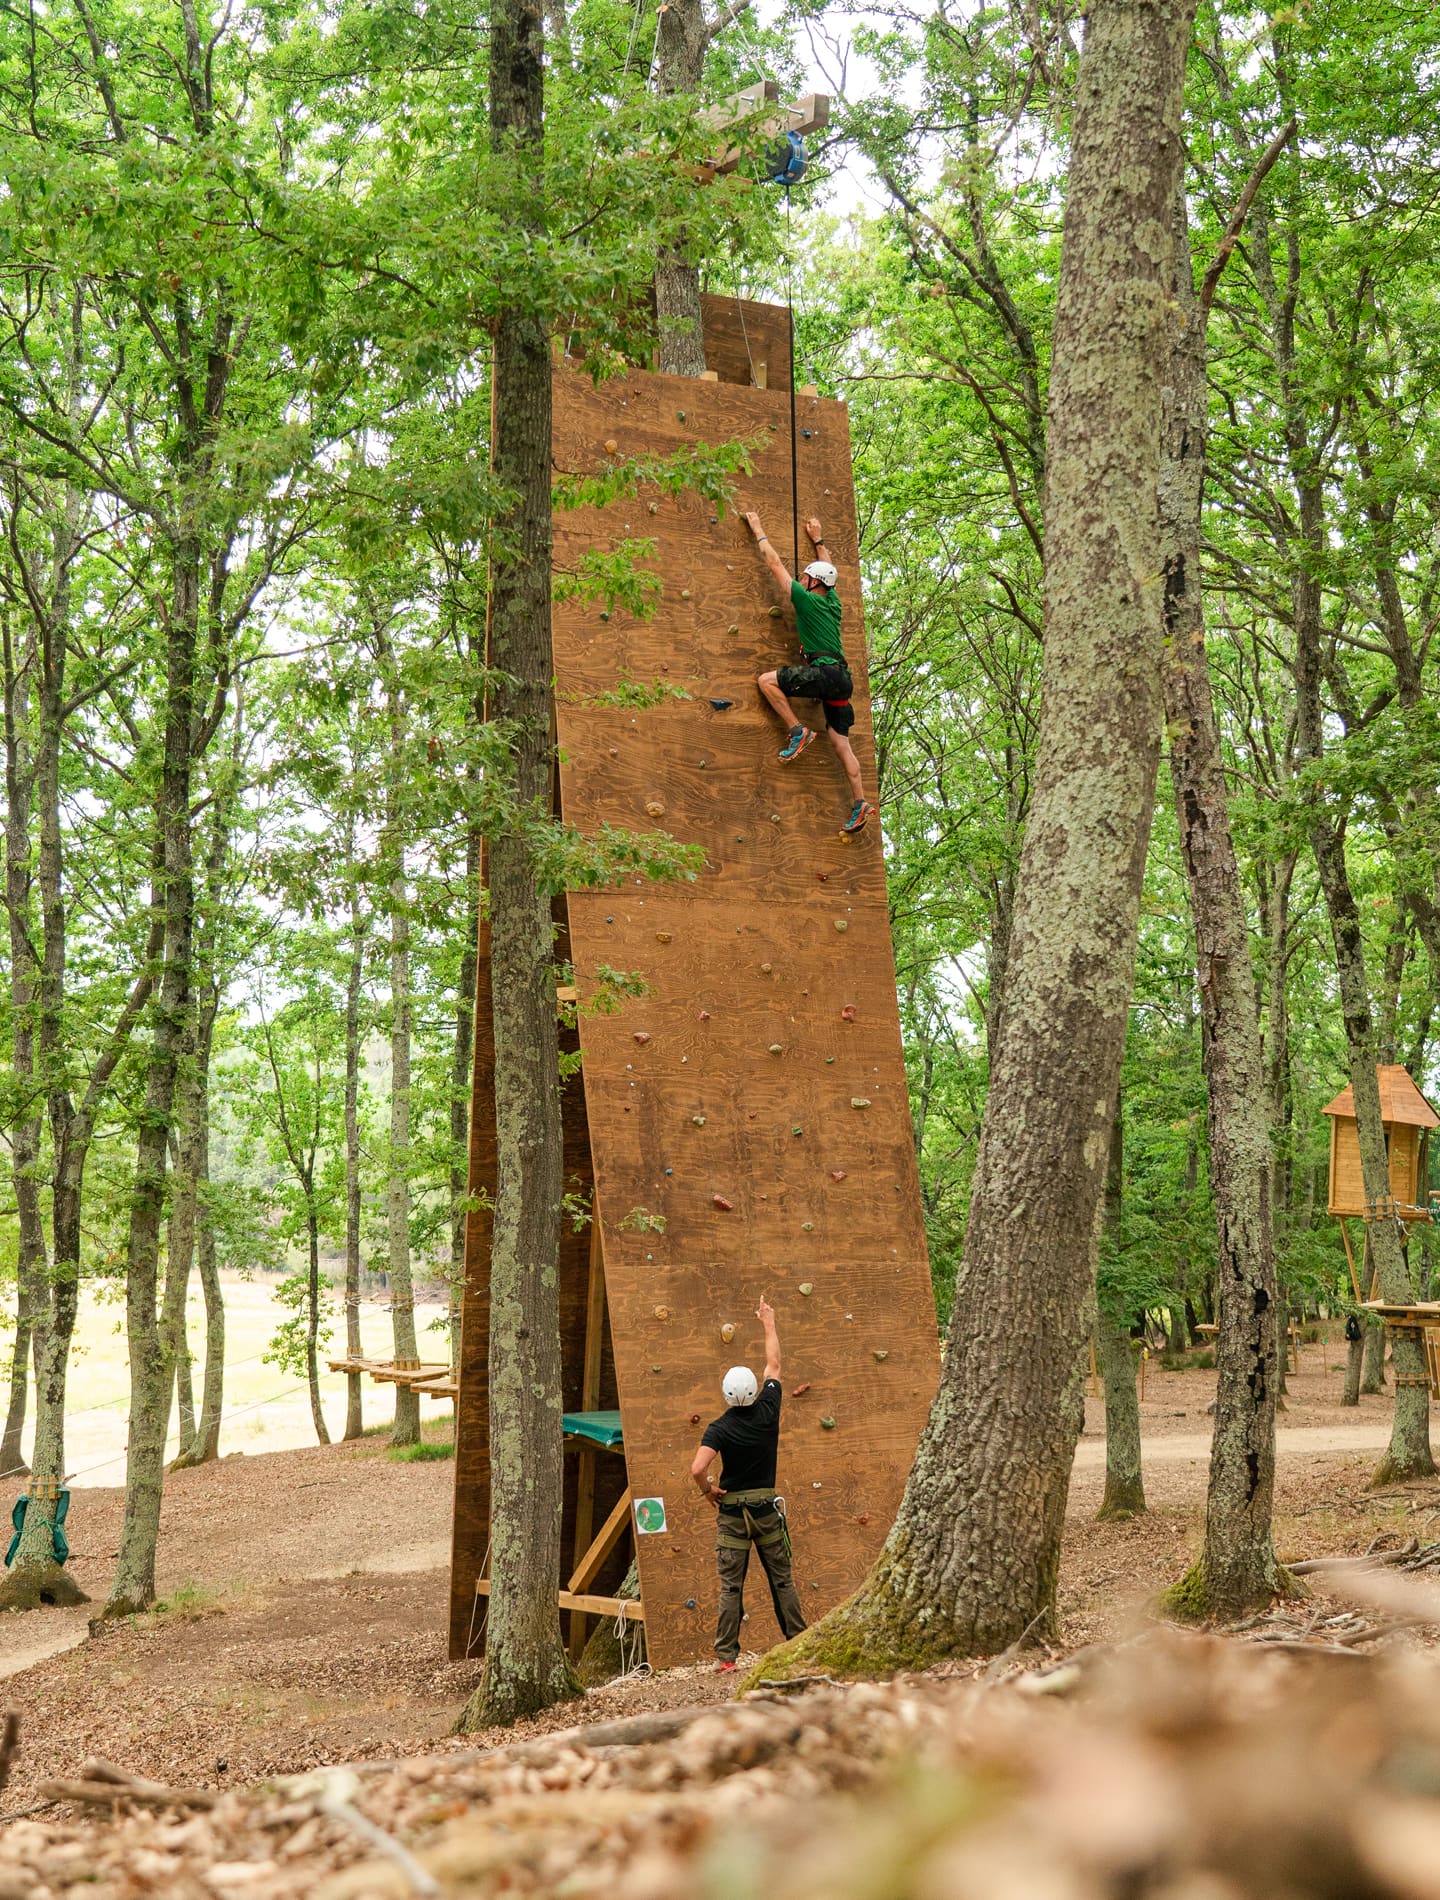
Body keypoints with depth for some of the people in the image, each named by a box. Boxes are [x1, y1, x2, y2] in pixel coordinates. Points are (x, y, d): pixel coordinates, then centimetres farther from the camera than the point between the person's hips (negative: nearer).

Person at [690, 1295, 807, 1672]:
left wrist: (708, 1491, -6)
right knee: (782, 1579, 12)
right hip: (767, 1508, 2)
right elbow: (774, 1364, 9)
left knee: (731, 1586, 2)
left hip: (732, 1512, -2)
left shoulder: (720, 1428, -13)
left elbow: (697, 1469, -27)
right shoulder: (767, 1411, -7)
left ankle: (726, 1656, 0)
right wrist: (769, 1323, 19)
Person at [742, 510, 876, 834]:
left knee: (766, 680, -6)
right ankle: (860, 803, 0)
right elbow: (828, 568, 40)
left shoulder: (807, 599, 0)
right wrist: (818, 539, 50)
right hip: (841, 677, 8)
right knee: (841, 744, 6)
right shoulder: (833, 603, 19)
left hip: (824, 672, -8)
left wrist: (758, 530, 16)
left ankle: (797, 731, -10)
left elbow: (775, 563, 6)